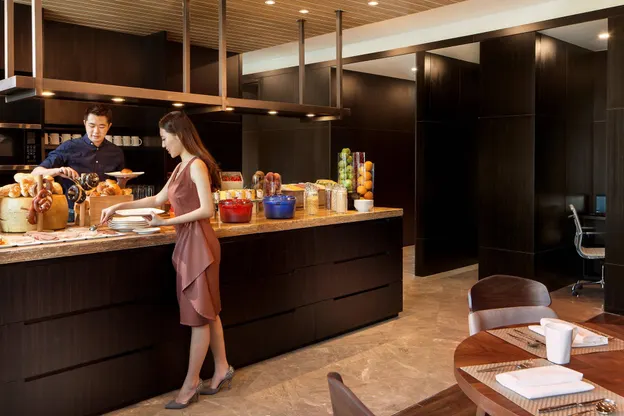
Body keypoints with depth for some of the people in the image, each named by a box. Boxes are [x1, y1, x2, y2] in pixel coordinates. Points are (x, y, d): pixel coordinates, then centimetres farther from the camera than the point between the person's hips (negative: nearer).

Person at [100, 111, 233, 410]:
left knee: (199, 313, 1)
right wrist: (119, 207, 21)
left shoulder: (197, 165, -13)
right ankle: (222, 369, 27)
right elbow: (158, 199, 23)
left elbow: (207, 210, -19)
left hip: (198, 242, -9)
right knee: (207, 311, 15)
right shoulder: (181, 167, 14)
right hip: (187, 242, 9)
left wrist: (166, 222, -17)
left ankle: (191, 384, 11)